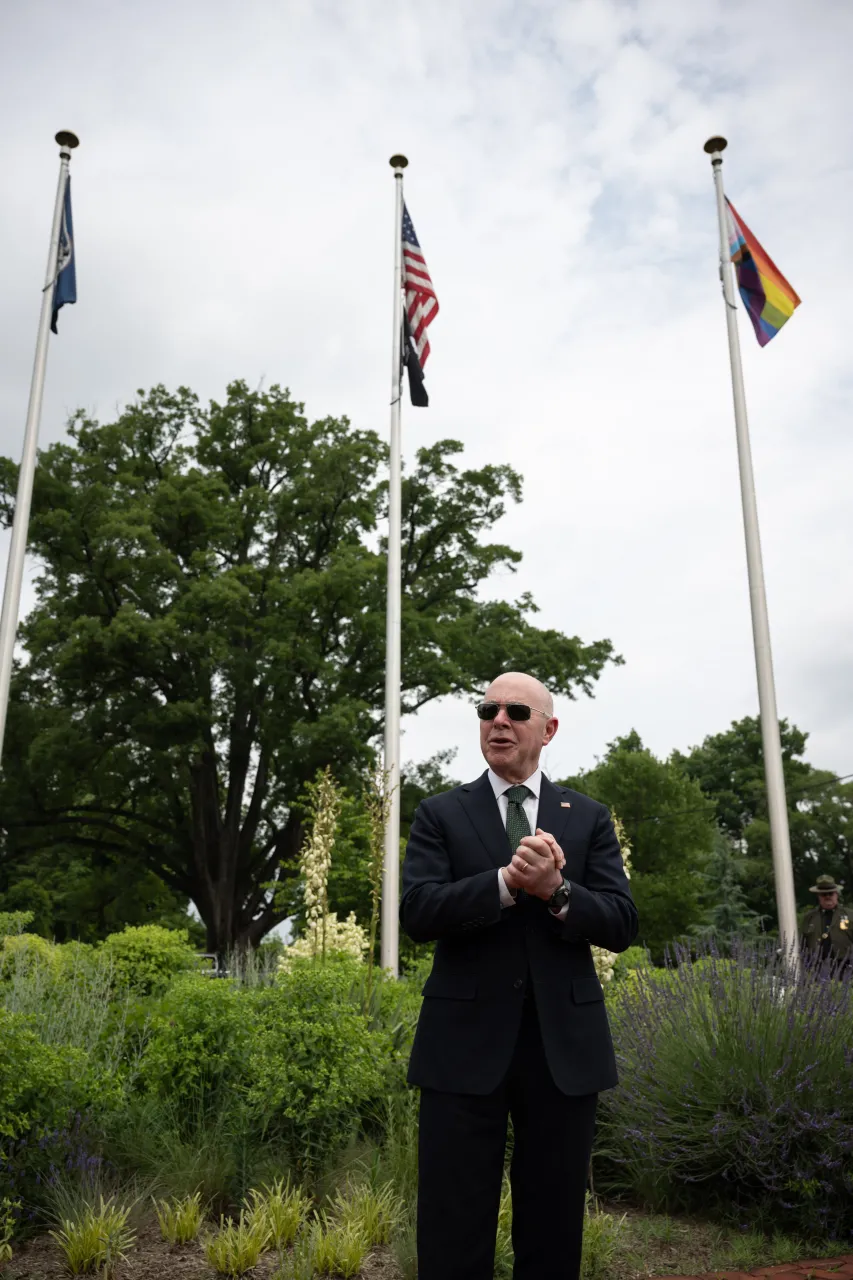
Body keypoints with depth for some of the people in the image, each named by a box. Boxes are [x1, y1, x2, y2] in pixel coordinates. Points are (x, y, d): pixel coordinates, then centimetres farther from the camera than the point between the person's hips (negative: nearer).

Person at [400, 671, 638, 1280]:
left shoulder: (590, 818, 8)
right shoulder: (441, 814, 4)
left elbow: (622, 924, -1)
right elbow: (417, 912, -9)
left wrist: (556, 890, -20)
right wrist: (507, 881, -23)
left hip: (565, 1044, 2)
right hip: (465, 1042, -1)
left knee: (554, 1231, 14)